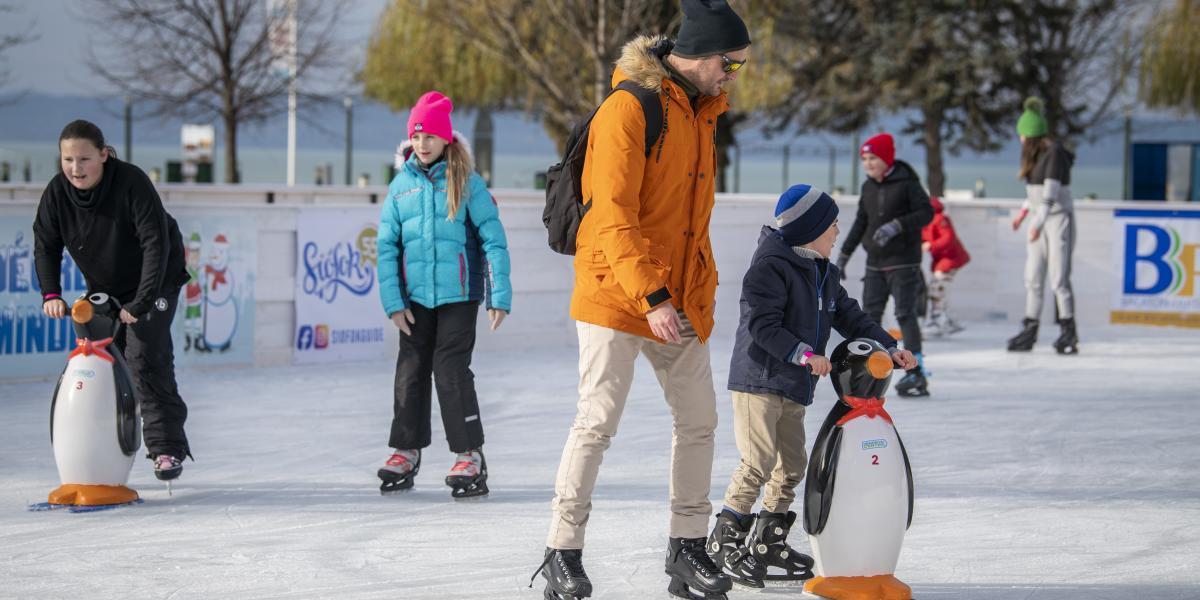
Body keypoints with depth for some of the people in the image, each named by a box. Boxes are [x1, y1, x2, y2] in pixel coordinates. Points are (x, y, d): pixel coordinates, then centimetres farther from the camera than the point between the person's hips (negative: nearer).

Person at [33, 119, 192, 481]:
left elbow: (156, 244, -31)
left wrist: (141, 302, -37)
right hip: (103, 288, 5)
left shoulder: (132, 183, -29)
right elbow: (46, 245, -1)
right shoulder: (57, 192, -14)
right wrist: (51, 294, -15)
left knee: (145, 357, -18)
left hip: (154, 281, -5)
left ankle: (166, 448, -13)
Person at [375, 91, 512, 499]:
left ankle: (470, 455, 0)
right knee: (411, 371, 8)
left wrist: (500, 296, -8)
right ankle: (406, 451, 19)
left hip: (459, 296, -4)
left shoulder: (467, 182, -4)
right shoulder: (401, 185, 4)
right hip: (415, 297, 4)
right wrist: (393, 302, -1)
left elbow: (493, 238, -4)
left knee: (452, 370, -8)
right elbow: (386, 246, 6)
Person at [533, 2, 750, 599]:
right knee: (598, 421, -8)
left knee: (698, 419, 7)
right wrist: (650, 296, -25)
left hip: (681, 302, 8)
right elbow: (612, 214, -19)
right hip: (616, 295, -8)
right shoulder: (628, 108, -13)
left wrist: (702, 293, 16)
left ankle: (687, 548, 16)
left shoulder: (701, 114, 14)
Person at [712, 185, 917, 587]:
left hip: (794, 387, 9)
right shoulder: (771, 267, -15)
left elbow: (851, 318, 17)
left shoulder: (825, 274, 15)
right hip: (759, 379, -9)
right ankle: (725, 539, -5)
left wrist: (889, 348, 6)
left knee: (792, 464, 12)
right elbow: (763, 324, -22)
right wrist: (802, 353, -29)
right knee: (759, 461, -14)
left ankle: (768, 542, 23)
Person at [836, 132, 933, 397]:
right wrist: (844, 254, 17)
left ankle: (916, 373, -11)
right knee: (870, 315, 4)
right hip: (875, 263, 7)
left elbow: (926, 212, -14)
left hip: (903, 262, -7)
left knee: (905, 314, -11)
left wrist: (897, 226, -26)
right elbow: (861, 223, 17)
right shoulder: (868, 187, 10)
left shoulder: (906, 183, -10)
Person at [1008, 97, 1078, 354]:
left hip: (1059, 218, -9)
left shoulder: (1055, 153, -16)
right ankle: (1030, 330, 7)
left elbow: (1051, 189, -25)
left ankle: (1068, 332, -4)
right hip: (1039, 219, 9)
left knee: (1058, 277, -9)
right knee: (1033, 277, 5)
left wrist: (1039, 222, -32)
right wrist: (1024, 210, 30)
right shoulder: (1035, 154, 12)